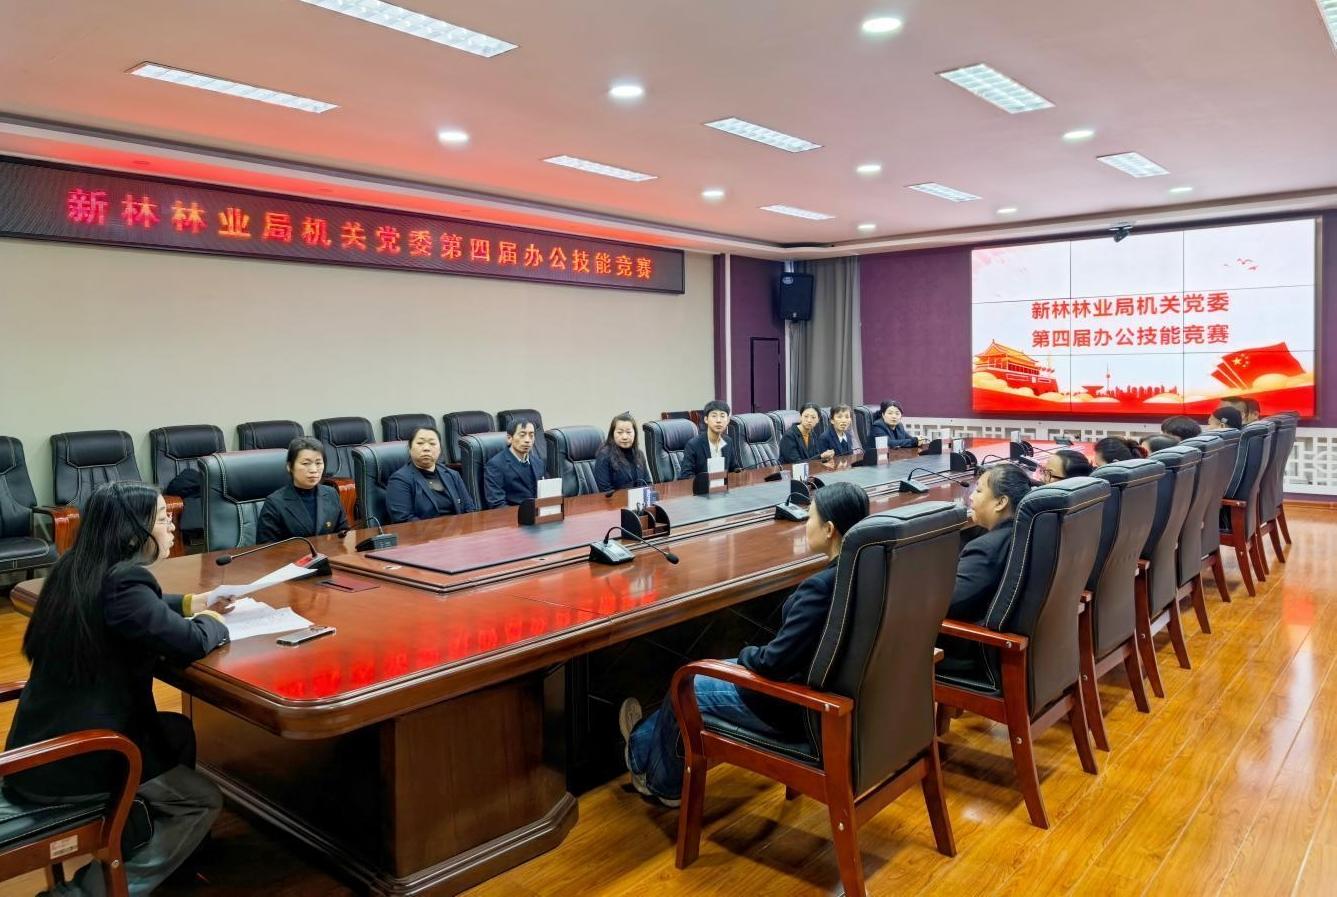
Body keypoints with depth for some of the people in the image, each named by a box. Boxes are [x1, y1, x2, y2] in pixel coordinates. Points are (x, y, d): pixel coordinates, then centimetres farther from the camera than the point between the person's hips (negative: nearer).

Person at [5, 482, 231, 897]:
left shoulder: (79, 569, 3)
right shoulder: (121, 582, -25)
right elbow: (192, 643, -21)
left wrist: (192, 603, 15)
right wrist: (212, 620, 0)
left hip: (43, 744, 9)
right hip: (67, 763, -9)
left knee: (177, 732, 25)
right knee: (204, 801, 5)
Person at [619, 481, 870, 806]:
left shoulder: (820, 587, -30)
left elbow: (774, 663, -28)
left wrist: (746, 654, -6)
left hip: (800, 709, -8)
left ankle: (645, 756, 43)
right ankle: (647, 738, 41)